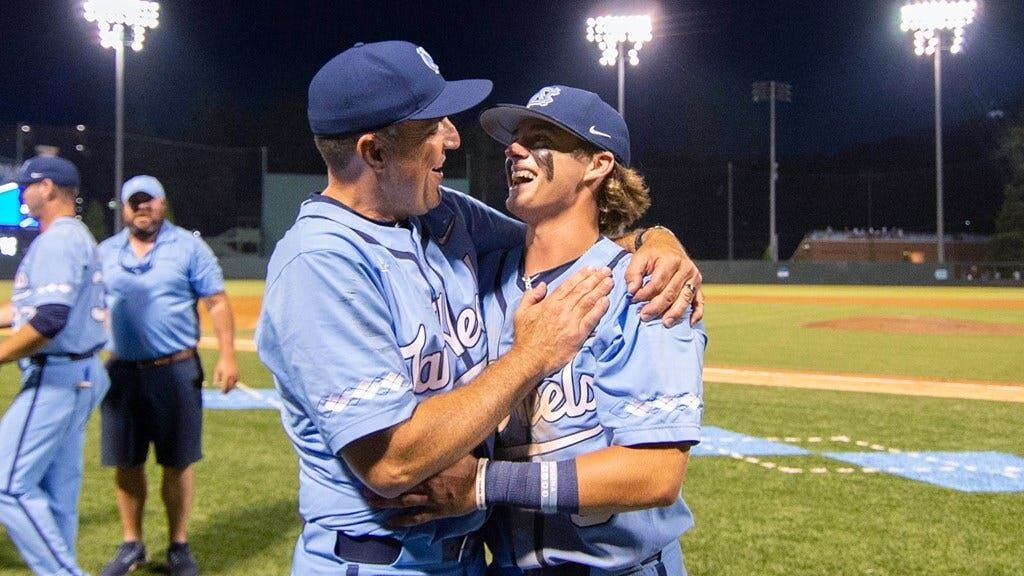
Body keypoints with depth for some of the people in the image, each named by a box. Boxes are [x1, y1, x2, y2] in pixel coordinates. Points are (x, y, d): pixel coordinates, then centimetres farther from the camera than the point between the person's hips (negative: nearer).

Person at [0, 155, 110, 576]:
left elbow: (49, 320, -26)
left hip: (55, 376, -10)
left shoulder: (58, 239, -14)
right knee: (57, 490, 13)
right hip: (78, 374, 10)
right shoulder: (75, 237, 18)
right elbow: (34, 305, 23)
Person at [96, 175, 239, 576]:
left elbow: (216, 302, -2)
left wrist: (227, 355, -11)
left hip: (176, 371, -3)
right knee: (126, 463, 9)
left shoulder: (188, 246, 0)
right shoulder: (106, 252, 10)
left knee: (178, 462, 4)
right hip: (122, 372, 3)